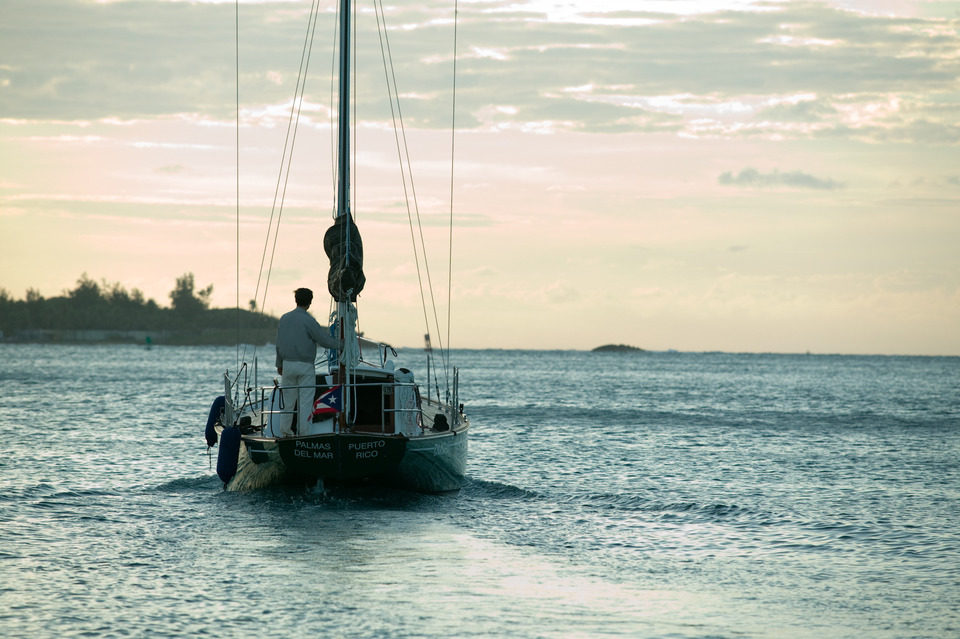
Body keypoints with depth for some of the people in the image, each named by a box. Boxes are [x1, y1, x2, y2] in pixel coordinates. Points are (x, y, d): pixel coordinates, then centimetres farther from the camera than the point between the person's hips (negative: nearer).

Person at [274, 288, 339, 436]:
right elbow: (325, 341, -9)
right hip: (305, 366, -5)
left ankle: (285, 429, 16)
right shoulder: (308, 321, -12)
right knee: (305, 401, -1)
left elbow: (279, 344, 12)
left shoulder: (284, 319, 6)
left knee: (288, 399, 13)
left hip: (288, 364, 5)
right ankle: (303, 430, -2)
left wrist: (279, 364, 21)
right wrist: (341, 344, 8)